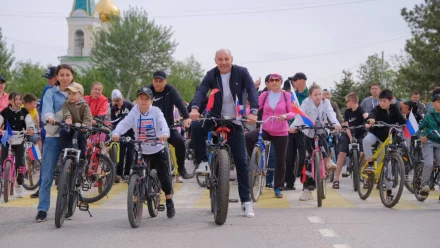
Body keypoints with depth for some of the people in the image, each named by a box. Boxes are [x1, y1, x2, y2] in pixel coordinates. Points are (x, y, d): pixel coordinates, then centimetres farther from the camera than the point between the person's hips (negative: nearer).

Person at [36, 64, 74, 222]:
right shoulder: (51, 93, 2)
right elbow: (47, 107, -16)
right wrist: (49, 117, -38)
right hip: (54, 136, -3)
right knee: (47, 174, -4)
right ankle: (42, 209, -3)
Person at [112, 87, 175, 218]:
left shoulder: (156, 111, -9)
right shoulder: (134, 113, -6)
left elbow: (162, 122, -25)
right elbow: (124, 123, -20)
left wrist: (165, 133, -48)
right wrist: (116, 133, -41)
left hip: (157, 150, -1)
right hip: (140, 151, 2)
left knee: (164, 176, 1)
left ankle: (169, 202, 20)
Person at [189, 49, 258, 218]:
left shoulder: (241, 72, -7)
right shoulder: (211, 75, -5)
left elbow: (251, 91, -17)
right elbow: (201, 91, -19)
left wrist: (253, 111, -35)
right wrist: (195, 108, -40)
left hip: (235, 121, -1)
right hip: (215, 117, 1)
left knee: (241, 161, -2)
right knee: (196, 127, -33)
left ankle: (246, 202, 4)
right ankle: (202, 161, -12)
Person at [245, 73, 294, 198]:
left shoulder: (287, 95, 0)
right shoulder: (264, 95, 4)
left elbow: (292, 113, -2)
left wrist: (285, 116, -24)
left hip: (281, 133, -1)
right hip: (266, 130, 1)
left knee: (280, 161, 4)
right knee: (248, 137, -28)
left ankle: (278, 188, 17)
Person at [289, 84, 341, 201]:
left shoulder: (326, 103, -8)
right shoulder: (306, 103, -14)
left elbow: (331, 113, -23)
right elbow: (300, 115, -28)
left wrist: (336, 123, -44)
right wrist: (293, 126, -46)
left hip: (321, 131, 1)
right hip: (309, 133, -1)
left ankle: (326, 160, -12)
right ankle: (308, 190, 6)